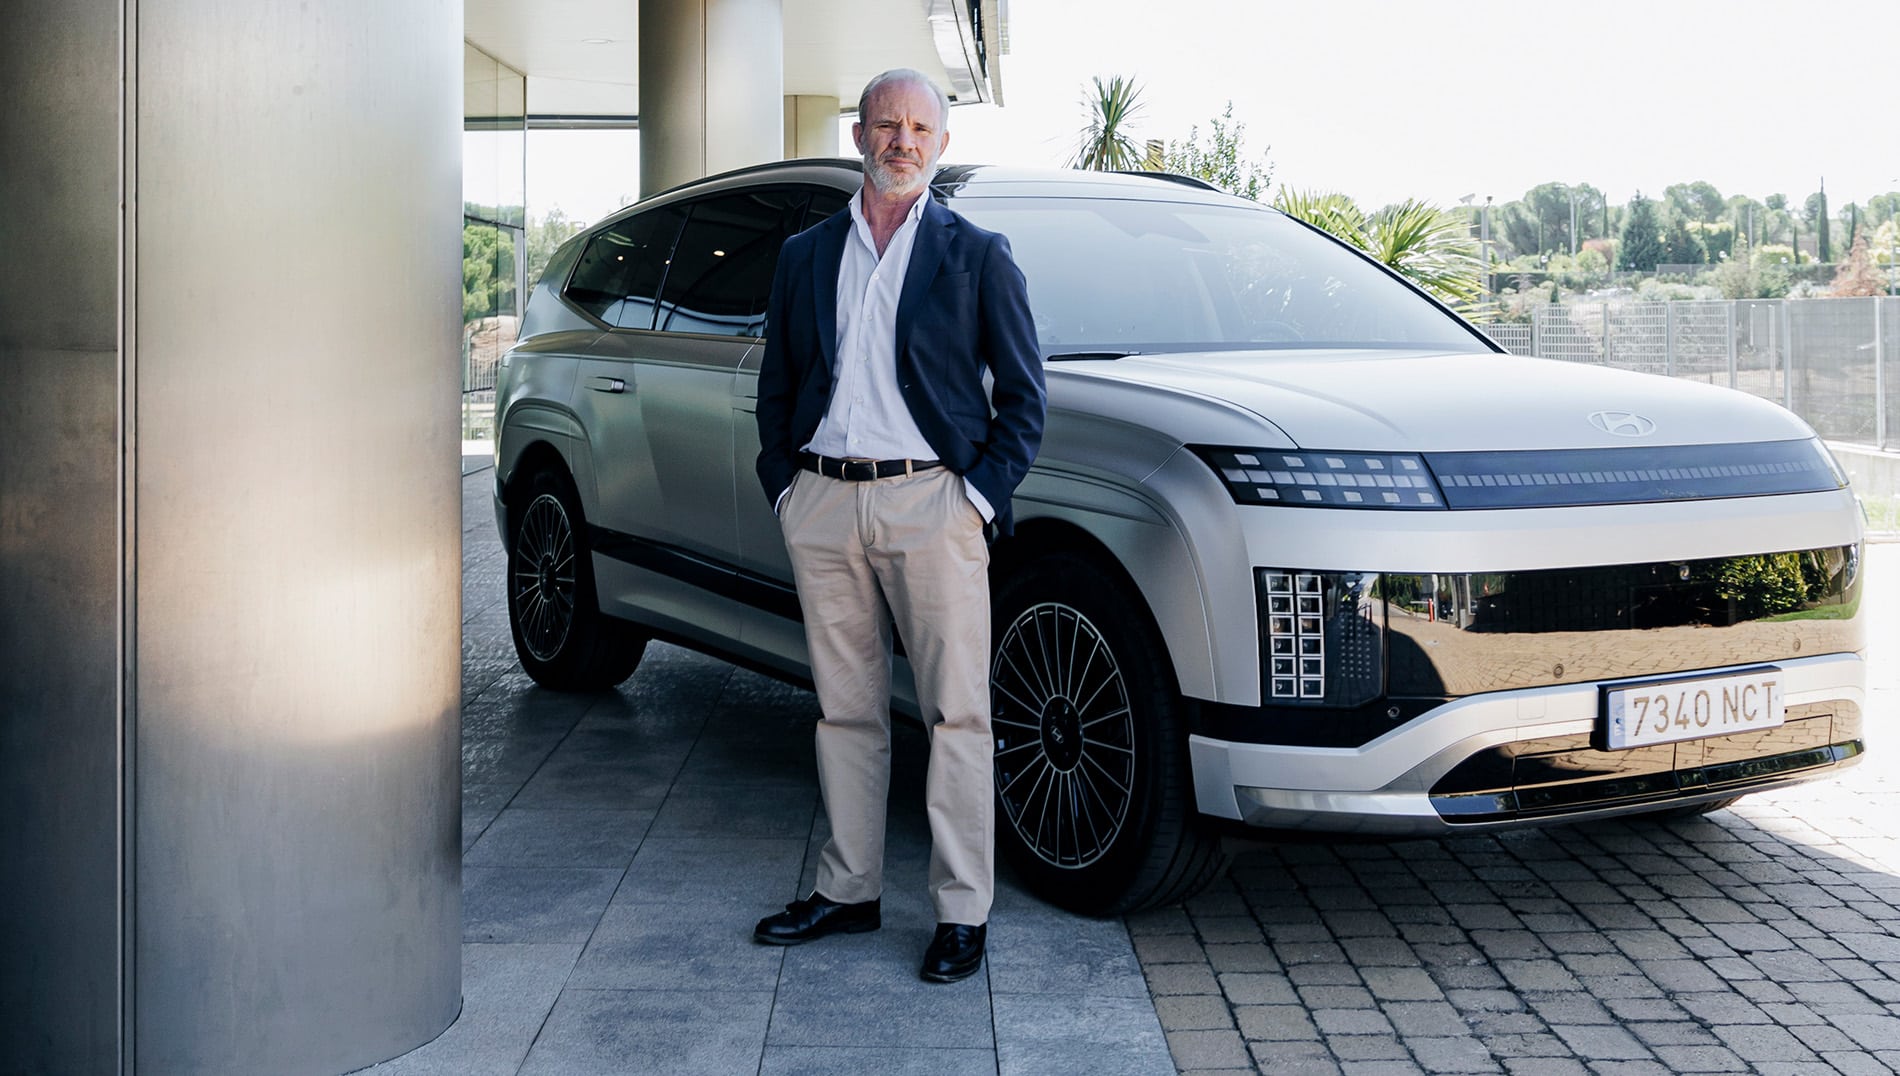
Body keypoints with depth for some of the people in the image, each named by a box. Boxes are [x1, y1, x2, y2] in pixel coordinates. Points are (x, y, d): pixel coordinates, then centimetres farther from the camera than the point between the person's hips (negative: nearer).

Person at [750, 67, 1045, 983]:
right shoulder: (805, 255, 14)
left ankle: (962, 911, 5)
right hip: (822, 507, 3)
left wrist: (981, 494, -6)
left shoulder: (978, 255, 5)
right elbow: (775, 386, 17)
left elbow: (1022, 393, 3)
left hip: (929, 504, -3)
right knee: (844, 710, 10)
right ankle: (848, 890, 21)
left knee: (957, 714, -3)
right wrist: (783, 487, 6)